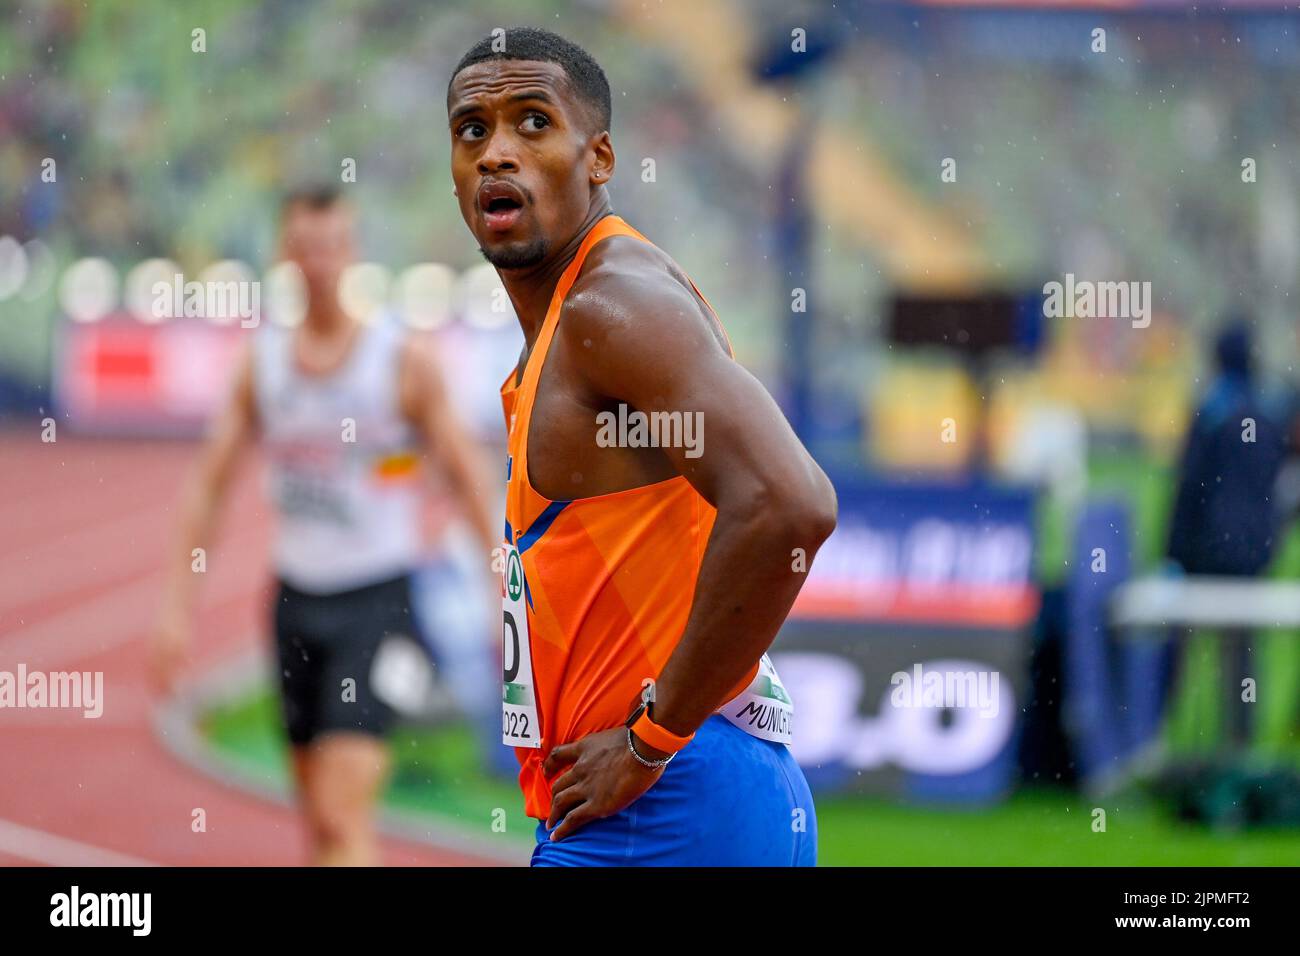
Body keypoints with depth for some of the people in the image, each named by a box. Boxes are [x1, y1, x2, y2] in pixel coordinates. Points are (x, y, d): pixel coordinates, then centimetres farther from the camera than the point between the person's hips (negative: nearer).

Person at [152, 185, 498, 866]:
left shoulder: (404, 362, -6)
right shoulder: (261, 363, 4)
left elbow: (464, 479, -1)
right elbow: (208, 484, 8)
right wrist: (176, 606, 2)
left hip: (377, 599, -5)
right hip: (296, 598, 5)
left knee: (343, 814, -16)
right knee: (316, 817, 12)